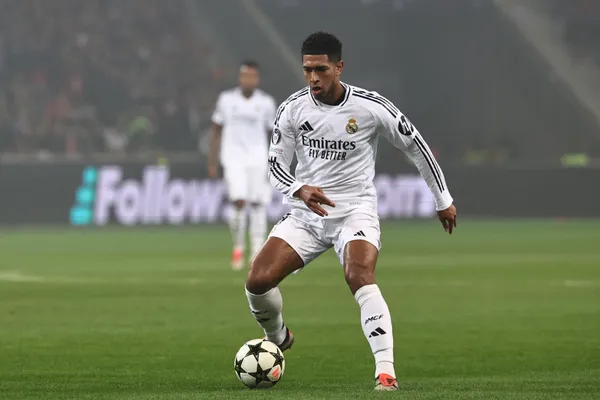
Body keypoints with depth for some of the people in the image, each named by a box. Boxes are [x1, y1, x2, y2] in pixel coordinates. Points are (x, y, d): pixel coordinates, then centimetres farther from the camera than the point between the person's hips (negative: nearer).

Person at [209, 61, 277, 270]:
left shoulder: (266, 102, 3)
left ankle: (258, 252, 5)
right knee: (239, 201, -15)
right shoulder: (226, 99, 2)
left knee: (258, 204, -1)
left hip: (258, 158, 1)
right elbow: (216, 131, 9)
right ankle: (238, 247, 3)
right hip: (234, 158, -1)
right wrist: (212, 162, 6)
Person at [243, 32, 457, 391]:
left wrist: (443, 200, 8)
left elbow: (416, 146, 1)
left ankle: (386, 372, -37)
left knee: (360, 277, -32)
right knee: (257, 281, -12)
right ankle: (278, 339, 22)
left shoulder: (372, 108, -11)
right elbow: (276, 163, 0)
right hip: (305, 214, 3)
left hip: (355, 211, -3)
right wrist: (300, 190, -23)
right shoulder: (293, 108, -4)